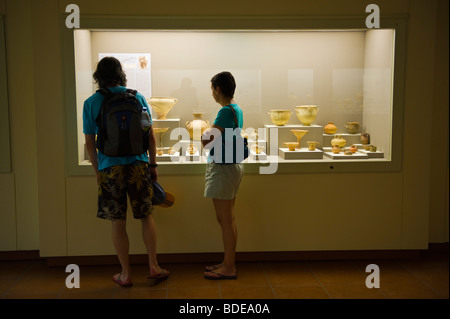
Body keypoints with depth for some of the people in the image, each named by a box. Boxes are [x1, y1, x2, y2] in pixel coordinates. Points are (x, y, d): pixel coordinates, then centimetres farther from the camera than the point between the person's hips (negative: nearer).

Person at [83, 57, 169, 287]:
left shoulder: (91, 103, 0)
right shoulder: (138, 98, 3)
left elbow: (90, 143, 2)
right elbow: (150, 136, 4)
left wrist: (98, 171, 12)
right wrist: (153, 165, 12)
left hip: (110, 168, -1)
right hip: (138, 165, 1)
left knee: (118, 223, 7)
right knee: (146, 216, 14)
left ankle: (125, 274, 16)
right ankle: (154, 266, 17)